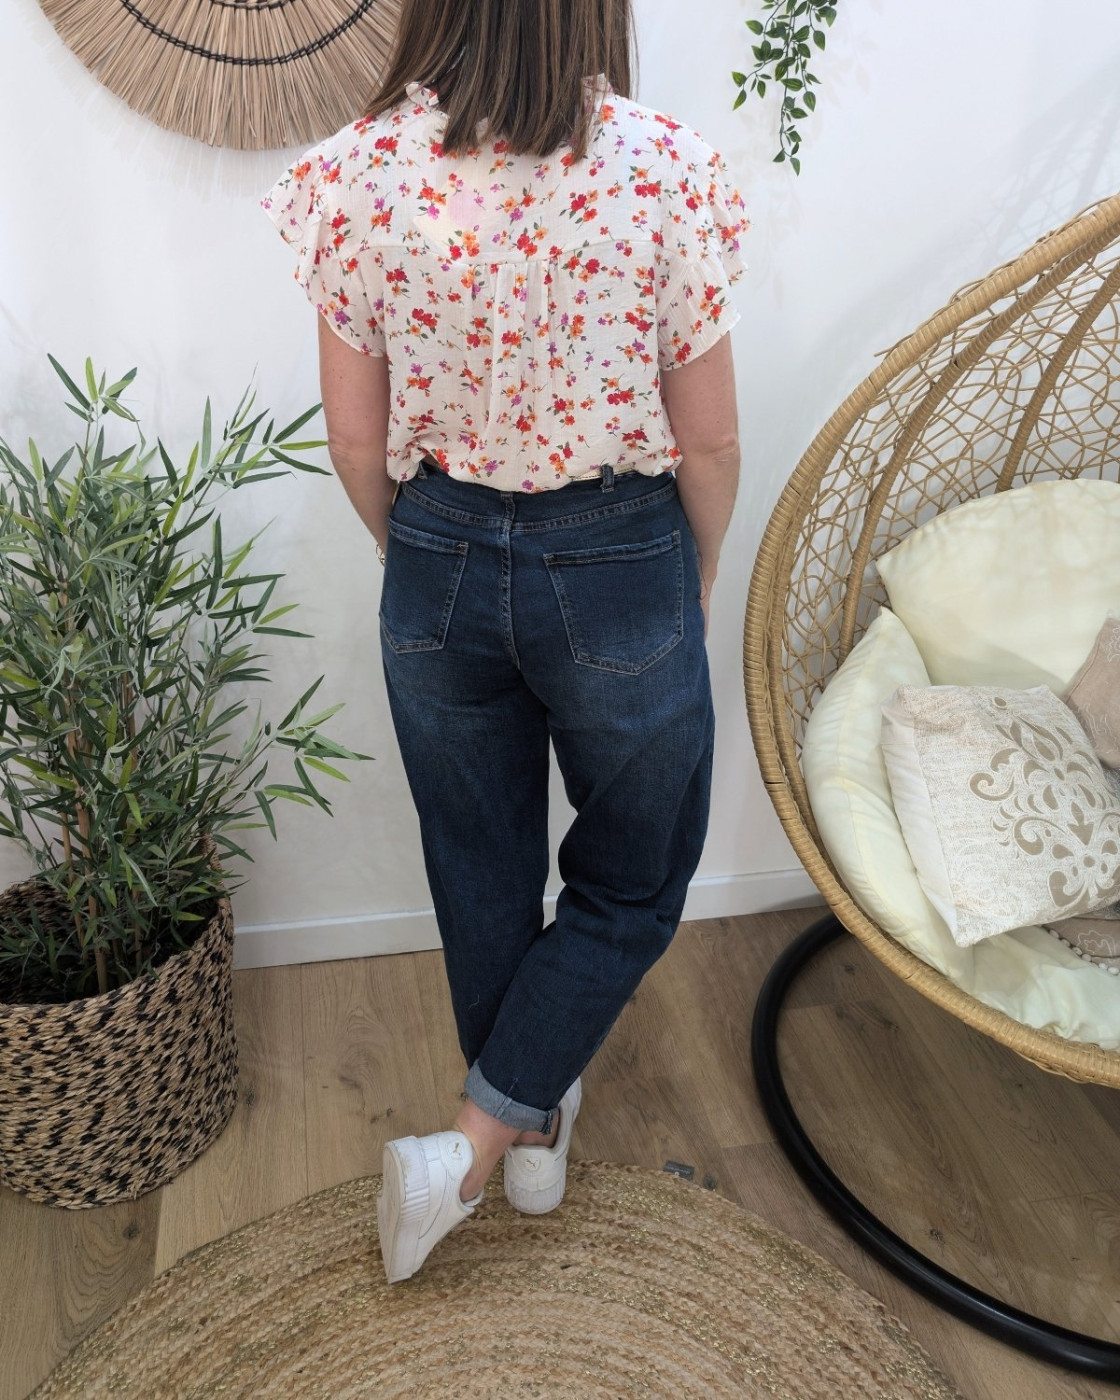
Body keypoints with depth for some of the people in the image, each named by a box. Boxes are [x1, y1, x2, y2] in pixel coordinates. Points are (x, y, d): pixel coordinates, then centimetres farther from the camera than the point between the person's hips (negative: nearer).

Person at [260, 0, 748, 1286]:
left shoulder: (358, 173, -7)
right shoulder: (666, 169, -14)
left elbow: (355, 436, -2)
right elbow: (708, 441, -8)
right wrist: (695, 583, 10)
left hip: (440, 564, 3)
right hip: (618, 566, -2)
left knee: (482, 874, 21)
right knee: (633, 883, 20)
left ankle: (536, 1129, 42)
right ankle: (473, 1144, 18)